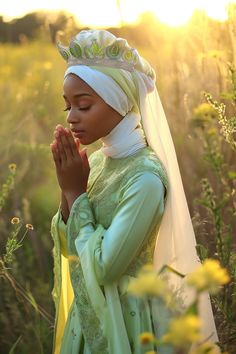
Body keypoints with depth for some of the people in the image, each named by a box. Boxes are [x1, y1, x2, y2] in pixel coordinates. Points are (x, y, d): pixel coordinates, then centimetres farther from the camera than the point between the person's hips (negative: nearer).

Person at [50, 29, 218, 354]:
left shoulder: (146, 177, -25)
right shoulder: (96, 161, -2)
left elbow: (104, 267, -25)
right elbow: (70, 247, 3)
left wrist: (77, 192, -18)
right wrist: (68, 189, -13)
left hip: (123, 319, -7)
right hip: (87, 313, 7)